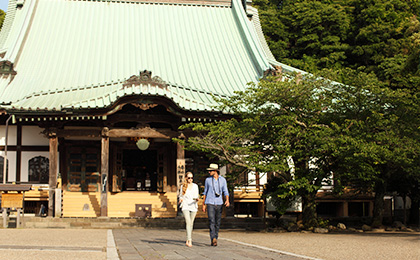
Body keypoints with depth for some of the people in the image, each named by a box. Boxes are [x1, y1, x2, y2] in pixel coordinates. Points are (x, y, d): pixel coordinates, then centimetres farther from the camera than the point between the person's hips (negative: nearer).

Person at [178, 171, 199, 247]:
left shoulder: (195, 186, 8)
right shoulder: (183, 186, 5)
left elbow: (196, 196, 12)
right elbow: (180, 196, 12)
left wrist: (197, 199, -11)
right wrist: (181, 199, -10)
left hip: (193, 207, 2)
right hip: (185, 207, -2)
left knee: (191, 223, 7)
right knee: (188, 222, -17)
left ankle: (188, 240, 21)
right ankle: (189, 241, -23)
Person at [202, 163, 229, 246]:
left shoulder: (223, 180, 4)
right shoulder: (208, 180, 4)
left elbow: (225, 192, 3)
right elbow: (205, 192, 12)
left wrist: (227, 200, -17)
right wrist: (204, 204, 9)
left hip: (219, 203, 2)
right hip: (210, 203, -2)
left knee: (217, 223, 6)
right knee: (211, 221, -15)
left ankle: (215, 239, 18)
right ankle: (213, 239, -25)